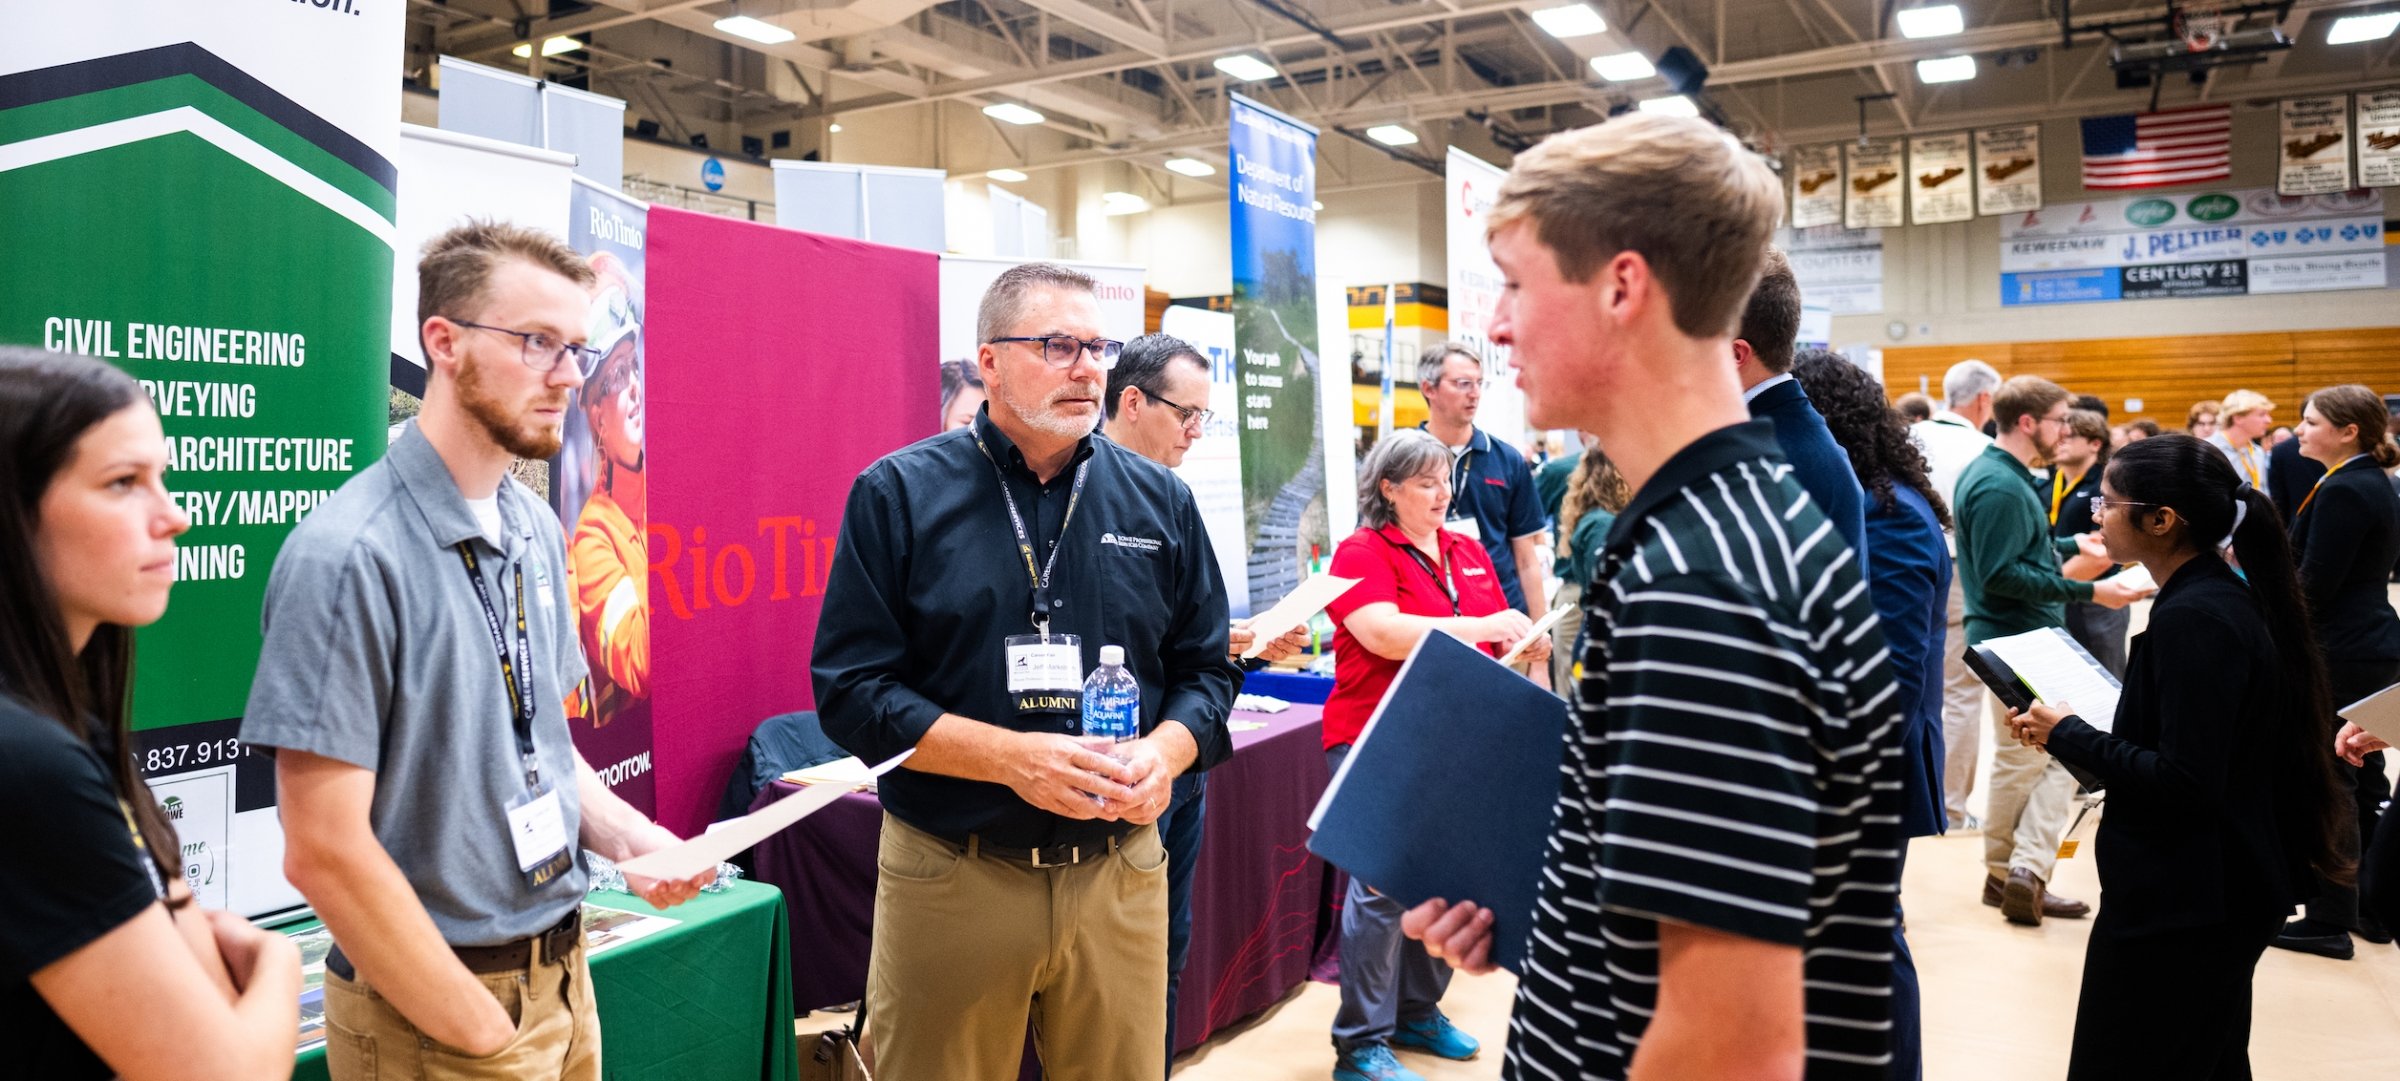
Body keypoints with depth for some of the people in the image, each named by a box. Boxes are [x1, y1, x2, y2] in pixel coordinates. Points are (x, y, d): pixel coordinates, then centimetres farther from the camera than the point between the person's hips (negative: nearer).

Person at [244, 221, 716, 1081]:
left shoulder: (537, 532, 2)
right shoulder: (349, 555, -20)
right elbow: (325, 851, -21)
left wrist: (625, 835, -4)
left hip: (565, 970, 7)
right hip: (434, 1005, -7)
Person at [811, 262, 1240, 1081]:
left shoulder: (1159, 500, 6)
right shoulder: (900, 494, -4)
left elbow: (1205, 668, 10)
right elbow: (852, 688, -7)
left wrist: (1164, 753, -12)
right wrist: (1012, 757, -19)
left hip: (1119, 874, 3)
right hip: (950, 878, -2)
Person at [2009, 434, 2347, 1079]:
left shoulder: (2191, 620, -22)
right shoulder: (2229, 597, 8)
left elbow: (2185, 782, -26)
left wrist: (2069, 737, -15)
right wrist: (2081, 731, 6)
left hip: (2175, 908, -10)